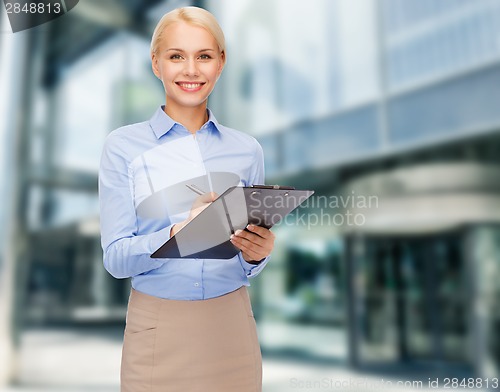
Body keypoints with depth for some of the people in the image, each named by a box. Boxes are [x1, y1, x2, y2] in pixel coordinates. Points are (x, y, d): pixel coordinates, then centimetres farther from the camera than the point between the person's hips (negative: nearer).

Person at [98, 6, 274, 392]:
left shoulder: (247, 149, 0)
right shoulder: (123, 146, -5)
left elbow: (248, 262, 7)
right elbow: (116, 258, -9)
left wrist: (255, 253, -15)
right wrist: (179, 234, -26)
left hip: (232, 327, 2)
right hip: (159, 330, -2)